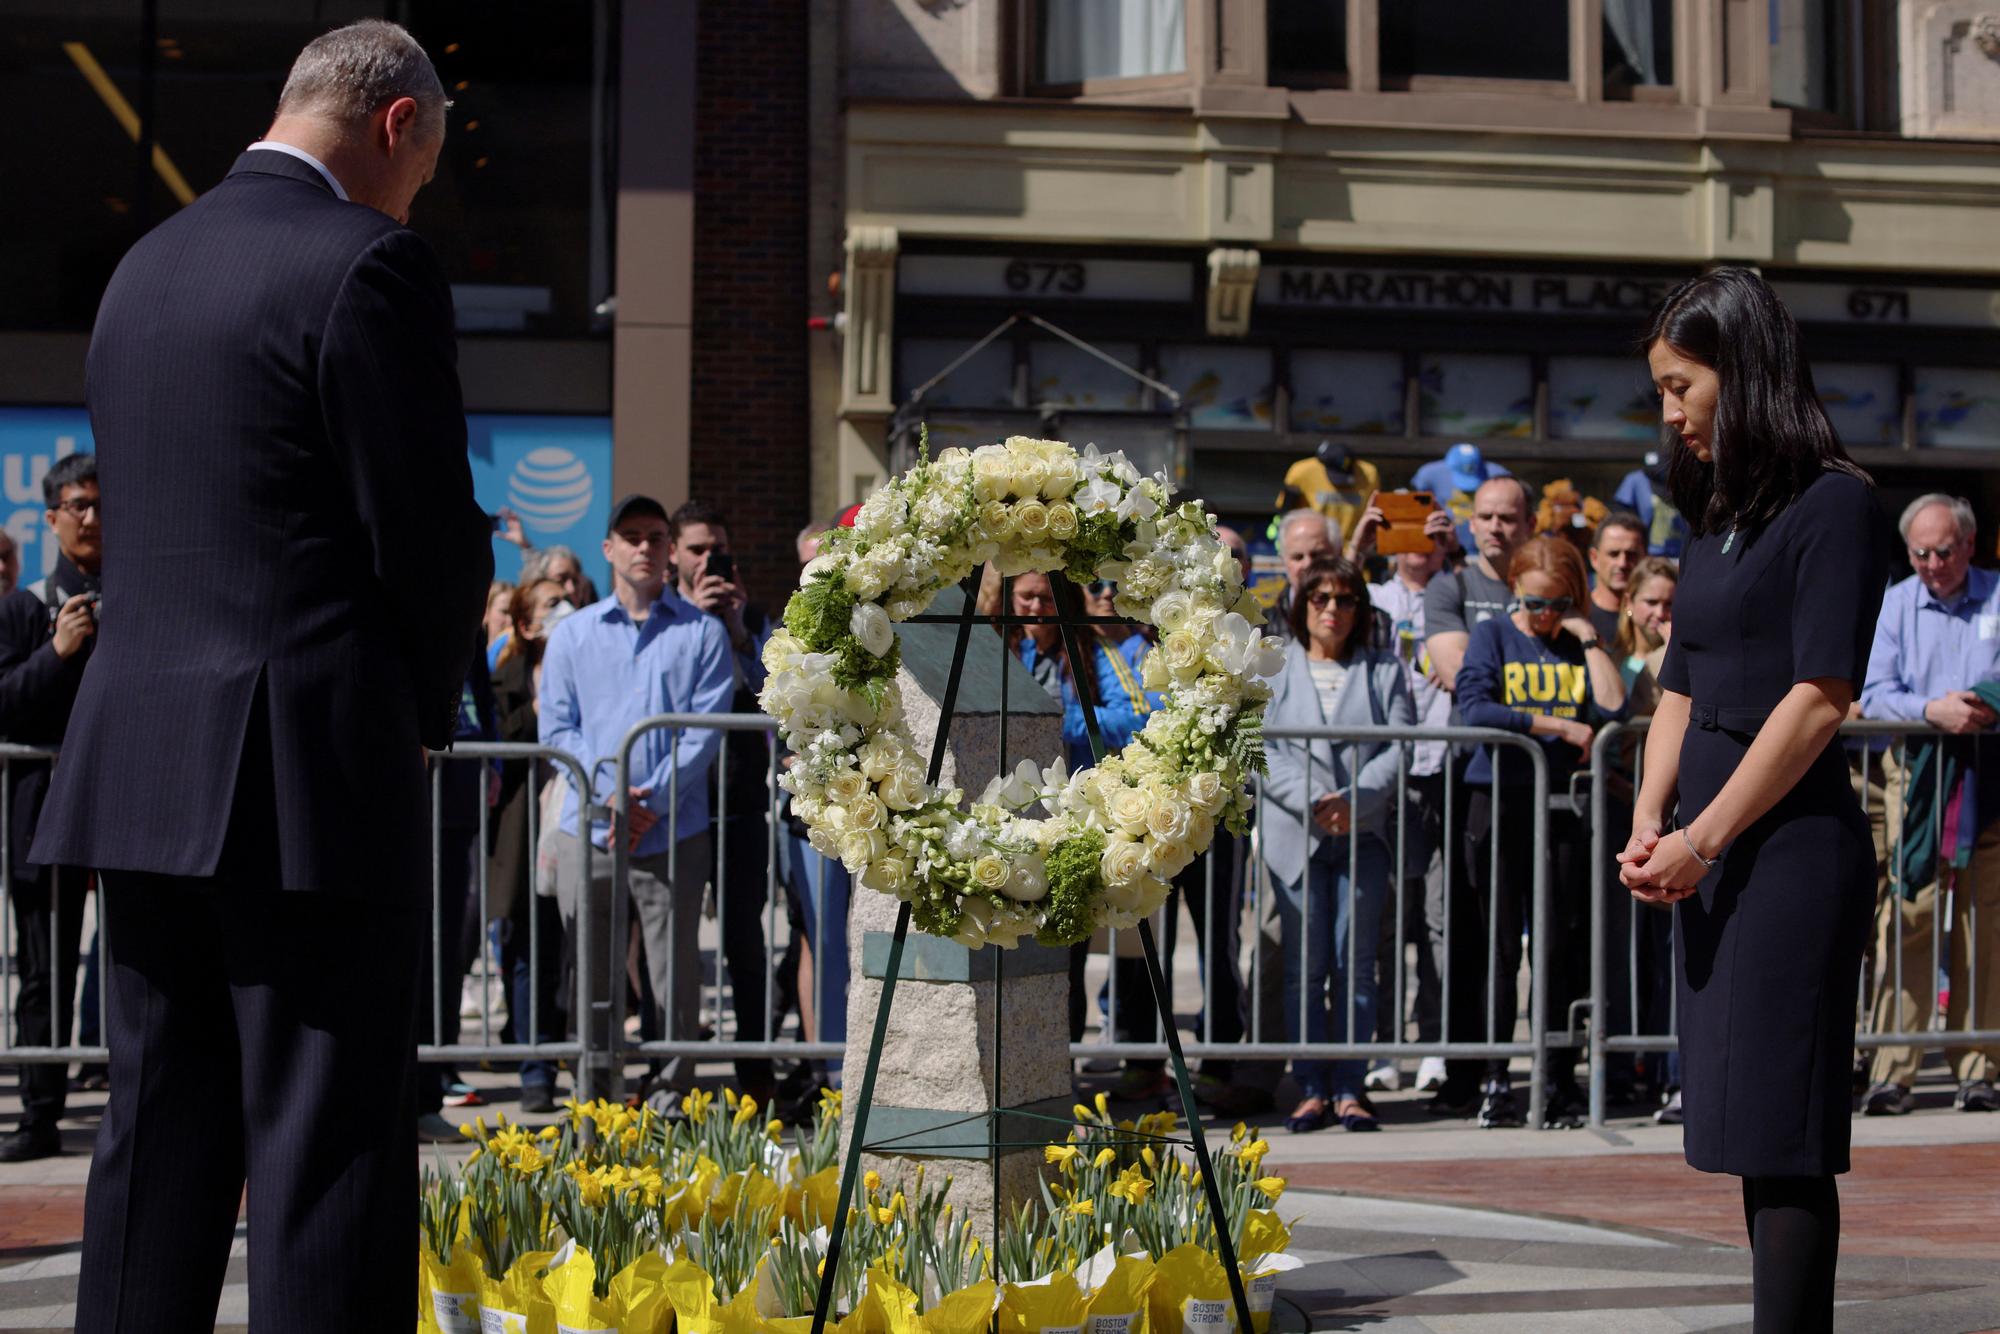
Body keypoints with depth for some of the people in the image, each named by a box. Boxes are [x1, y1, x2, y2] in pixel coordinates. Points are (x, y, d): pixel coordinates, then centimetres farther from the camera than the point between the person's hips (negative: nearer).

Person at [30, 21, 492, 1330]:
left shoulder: (147, 266, 14)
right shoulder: (371, 265, -10)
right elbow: (431, 537, -12)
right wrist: (428, 708, 8)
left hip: (144, 768, 8)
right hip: (309, 779, -7)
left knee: (157, 1141, 13)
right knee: (328, 1168, -4)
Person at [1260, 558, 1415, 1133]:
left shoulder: (1384, 669, 11)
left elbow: (1400, 745, 2)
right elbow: (1260, 751, -1)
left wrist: (1355, 800, -12)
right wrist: (1312, 801, -14)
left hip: (1363, 832, 1)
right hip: (1295, 835, -1)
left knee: (1356, 964, 0)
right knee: (1305, 966, -1)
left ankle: (1348, 1087, 3)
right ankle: (1312, 1089, 2)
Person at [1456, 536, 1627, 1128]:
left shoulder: (1582, 645, 12)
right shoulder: (1493, 636, 5)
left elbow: (1613, 709, -4)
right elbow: (1474, 707, -12)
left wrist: (1589, 639, -3)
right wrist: (1559, 727, -10)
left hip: (1563, 806, 2)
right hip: (1499, 803, -2)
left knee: (1564, 947, 2)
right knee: (1497, 946, -3)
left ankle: (1562, 1079, 8)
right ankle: (1494, 1082, 1)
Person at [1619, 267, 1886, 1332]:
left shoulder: (1832, 505, -8)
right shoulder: (1717, 517, 17)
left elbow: (1818, 699, -15)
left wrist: (1704, 838, -14)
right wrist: (1650, 824, 2)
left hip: (1791, 844, -8)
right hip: (1710, 855, 8)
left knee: (1783, 1133, -8)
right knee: (1747, 1126, 9)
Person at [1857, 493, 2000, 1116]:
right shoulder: (1893, 606, 11)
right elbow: (1874, 694, 1)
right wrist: (1932, 709, -16)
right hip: (1919, 777, 0)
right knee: (1906, 922, -7)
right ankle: (1892, 1074, -8)